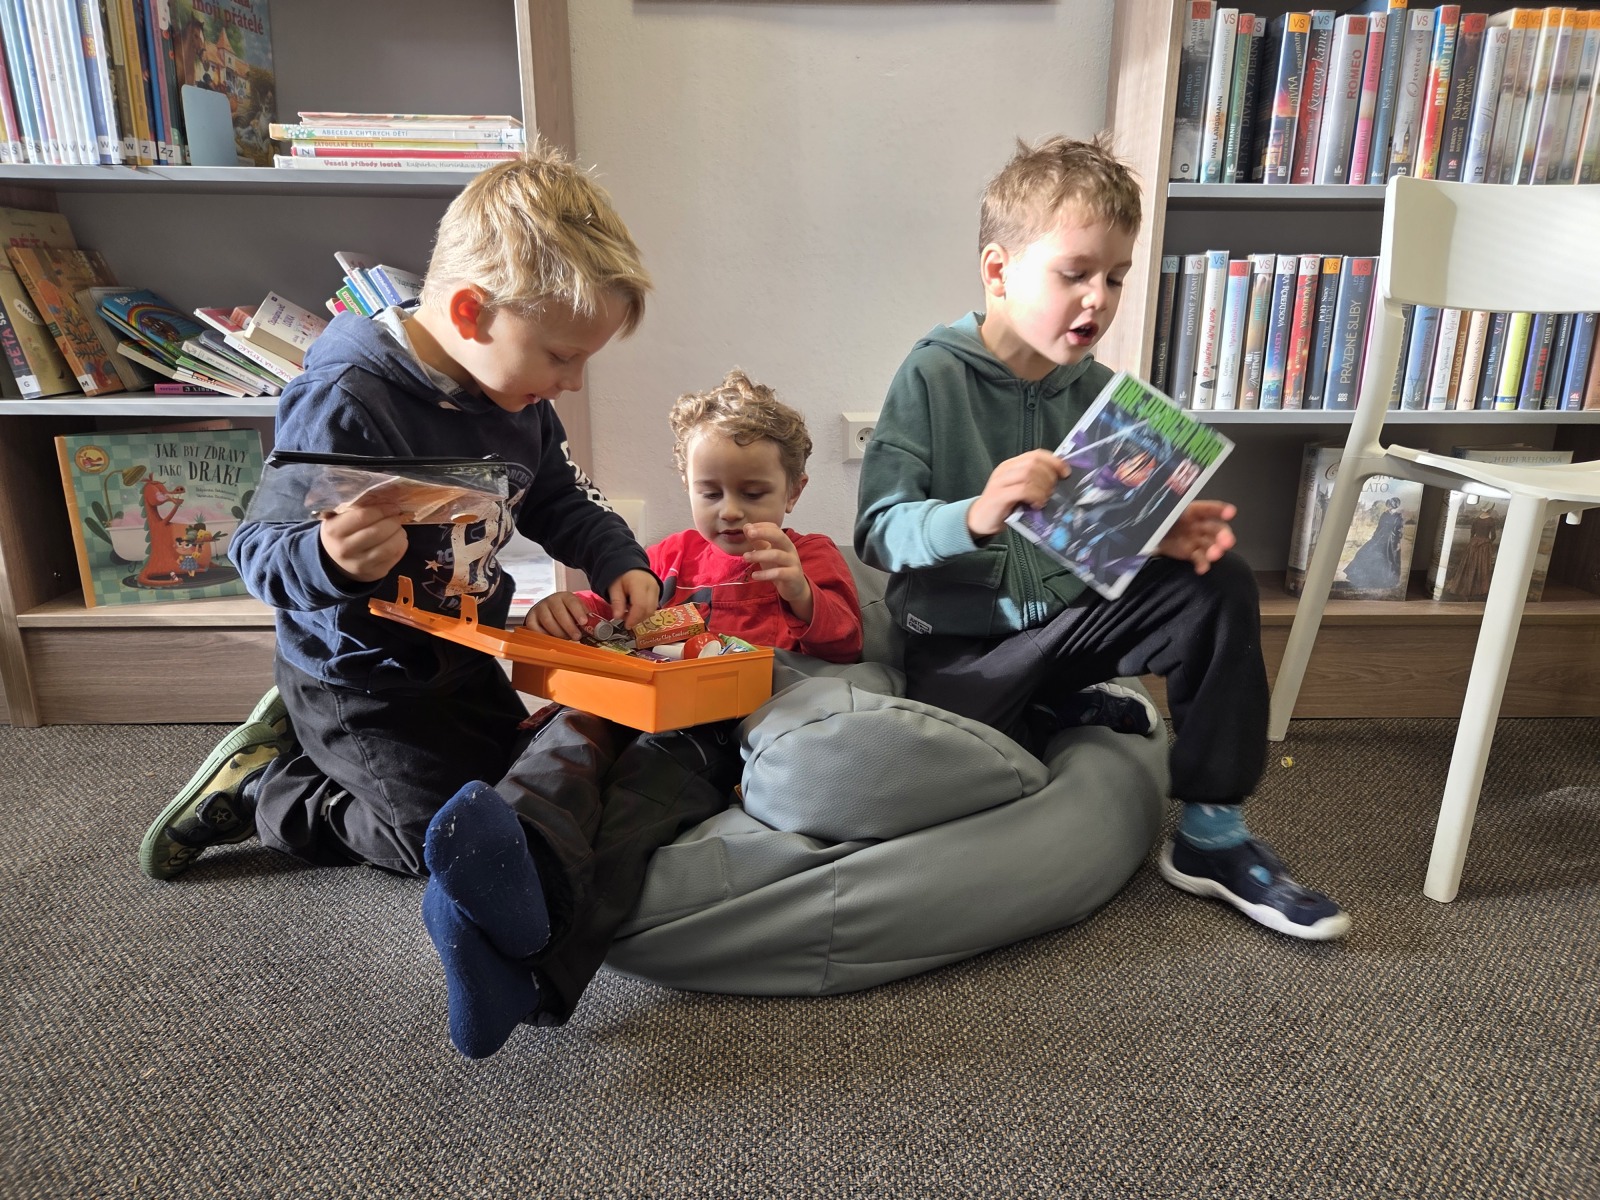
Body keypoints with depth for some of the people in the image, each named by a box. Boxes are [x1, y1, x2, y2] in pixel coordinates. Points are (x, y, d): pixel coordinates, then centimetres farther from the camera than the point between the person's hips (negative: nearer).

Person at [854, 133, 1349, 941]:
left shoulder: (1098, 391, 1)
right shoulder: (934, 375, -13)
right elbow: (879, 532, -21)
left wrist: (1165, 537, -17)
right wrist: (976, 515, -39)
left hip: (1073, 614, 5)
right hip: (962, 644, -4)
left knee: (1218, 584, -15)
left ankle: (1211, 833, -4)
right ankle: (1086, 715, 8)